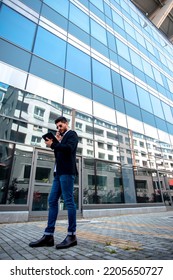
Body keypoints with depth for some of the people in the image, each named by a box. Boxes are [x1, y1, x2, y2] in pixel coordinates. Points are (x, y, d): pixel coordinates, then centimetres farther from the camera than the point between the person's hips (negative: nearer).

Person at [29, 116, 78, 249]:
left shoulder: (72, 134, 3)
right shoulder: (62, 138, 27)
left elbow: (69, 148, -16)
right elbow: (58, 153, 19)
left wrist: (52, 144, -8)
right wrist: (56, 141, 10)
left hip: (67, 171, -9)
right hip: (59, 172, 9)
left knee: (69, 201, -7)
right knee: (52, 201, 4)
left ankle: (72, 235, 2)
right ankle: (49, 235, 10)